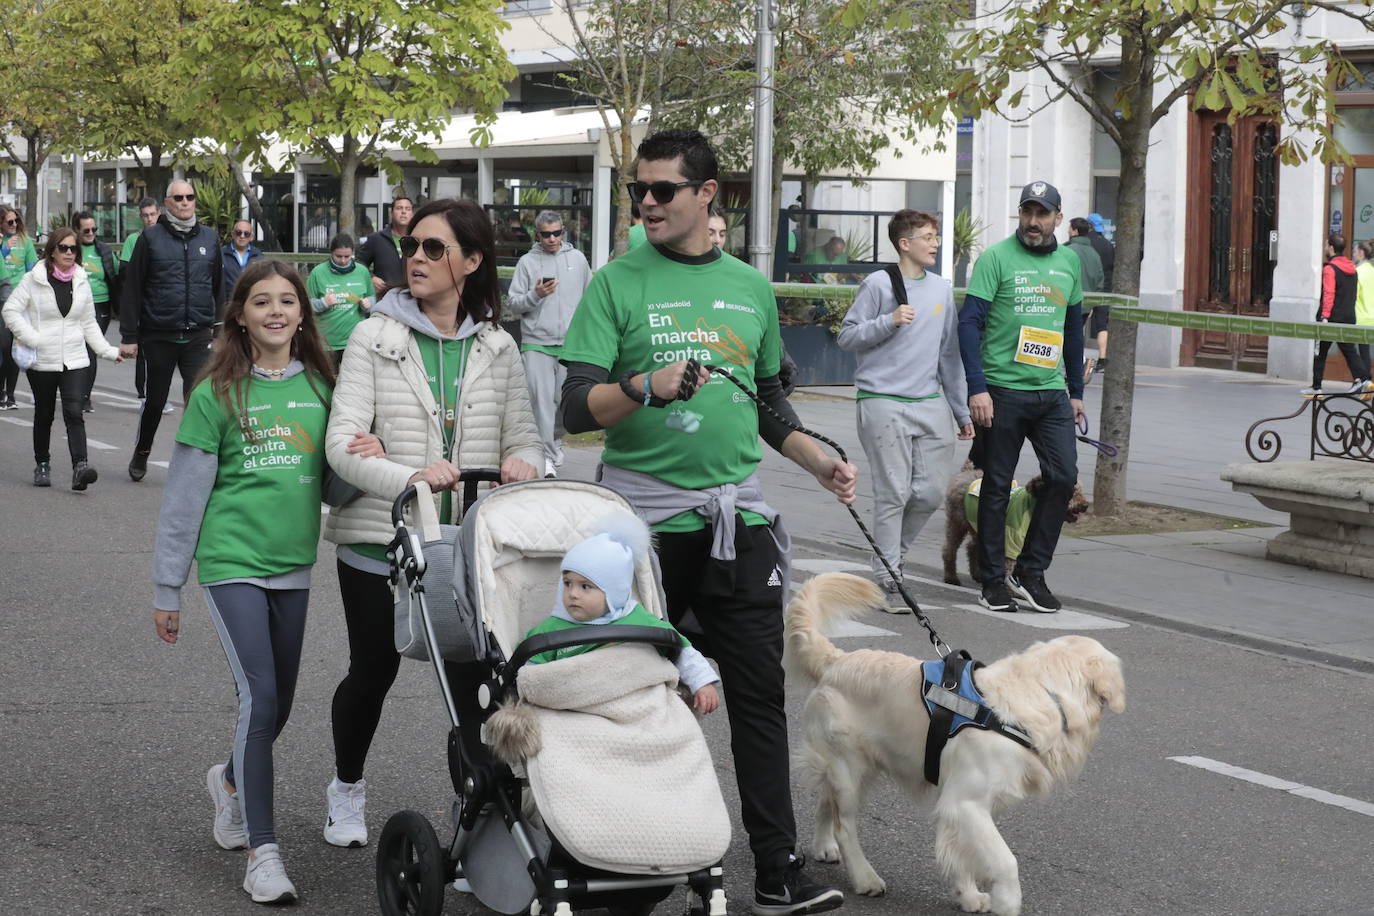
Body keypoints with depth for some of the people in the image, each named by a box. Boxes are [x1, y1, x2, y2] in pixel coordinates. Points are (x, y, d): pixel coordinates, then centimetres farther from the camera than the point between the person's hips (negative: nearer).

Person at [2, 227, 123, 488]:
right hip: (42, 360, -1)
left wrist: (108, 351, 8)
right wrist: (30, 338, -15)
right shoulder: (34, 280, -4)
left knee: (74, 412, -13)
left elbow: (89, 323, 15)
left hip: (74, 360, 1)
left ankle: (80, 467, -24)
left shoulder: (81, 282, 8)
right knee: (44, 414, 11)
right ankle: (42, 464, 28)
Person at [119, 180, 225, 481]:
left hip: (198, 335, 1)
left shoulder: (209, 238, 8)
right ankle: (141, 454, 33)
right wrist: (129, 336, -6)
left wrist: (218, 329, 11)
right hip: (159, 336, -1)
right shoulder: (151, 237, -2)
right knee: (155, 400, 12)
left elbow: (218, 286, 15)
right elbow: (131, 288, -3)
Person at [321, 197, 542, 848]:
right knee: (373, 671, 11)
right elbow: (342, 442, -11)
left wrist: (522, 462, -14)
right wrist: (407, 477, -28)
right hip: (381, 540, -1)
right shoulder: (376, 337, -1)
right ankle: (346, 789, 36)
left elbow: (523, 437, 11)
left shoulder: (497, 348, 8)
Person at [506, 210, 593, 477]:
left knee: (564, 399, 7)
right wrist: (535, 295, -16)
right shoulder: (527, 262, 3)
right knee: (541, 399, -11)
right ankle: (547, 457, -13)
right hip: (536, 343, -2)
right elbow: (513, 304, 1)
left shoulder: (577, 259, 10)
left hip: (571, 343, 2)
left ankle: (555, 443, 28)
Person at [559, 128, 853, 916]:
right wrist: (645, 388, -26)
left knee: (760, 693, 0)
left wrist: (821, 462, 10)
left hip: (736, 514, 3)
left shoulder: (750, 287, 11)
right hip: (644, 516, -3)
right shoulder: (619, 284, -1)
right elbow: (577, 408, -8)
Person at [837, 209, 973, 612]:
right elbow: (847, 337, -3)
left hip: (931, 402, 5)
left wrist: (962, 412, 16)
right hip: (884, 402, -5)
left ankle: (894, 553, 24)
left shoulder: (942, 288, 14)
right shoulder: (878, 285, -3)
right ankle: (888, 580, 2)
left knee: (932, 491, 2)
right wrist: (890, 321, -17)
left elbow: (949, 353, 18)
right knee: (893, 493, -6)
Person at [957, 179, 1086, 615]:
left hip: (1051, 392, 4)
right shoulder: (996, 258, -5)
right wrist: (977, 388, -17)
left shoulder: (1069, 262, 12)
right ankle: (994, 581, 13)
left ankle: (1030, 572, 8)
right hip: (1002, 391, -4)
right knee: (997, 486, 4)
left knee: (1064, 477, -5)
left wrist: (1076, 391, 19)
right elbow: (969, 322, -10)